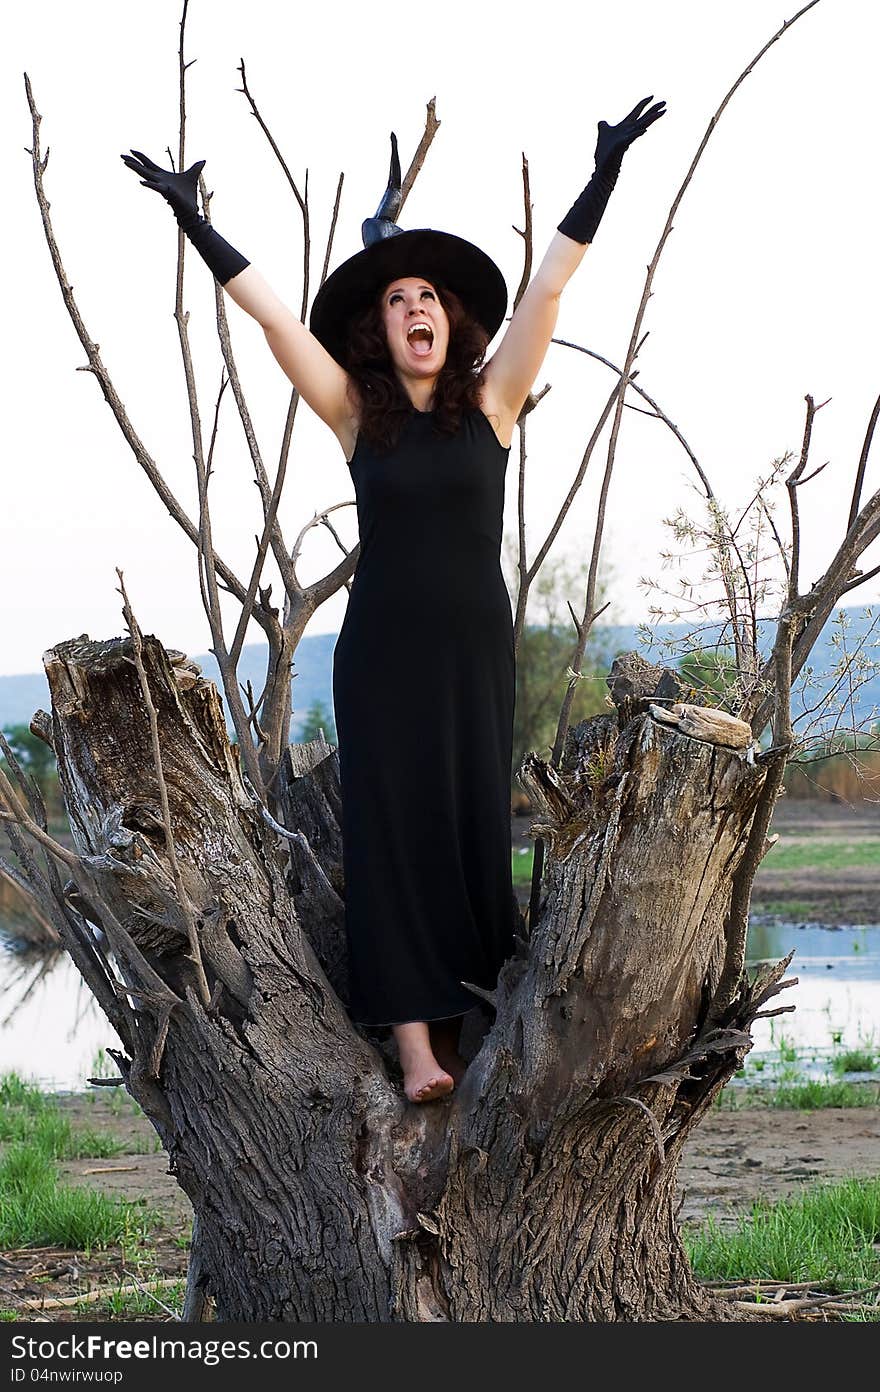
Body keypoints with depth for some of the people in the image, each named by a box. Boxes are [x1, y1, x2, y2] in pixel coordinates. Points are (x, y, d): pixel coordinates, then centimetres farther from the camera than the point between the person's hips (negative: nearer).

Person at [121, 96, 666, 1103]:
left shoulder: (491, 400, 0)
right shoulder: (357, 414, 0)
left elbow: (548, 287, -6)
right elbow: (270, 312, -4)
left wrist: (605, 174, -11)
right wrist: (192, 220, -8)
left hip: (475, 649, 1)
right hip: (381, 651, -1)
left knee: (474, 824, 4)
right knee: (393, 829, -4)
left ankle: (458, 1011, 15)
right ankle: (415, 1037, -6)